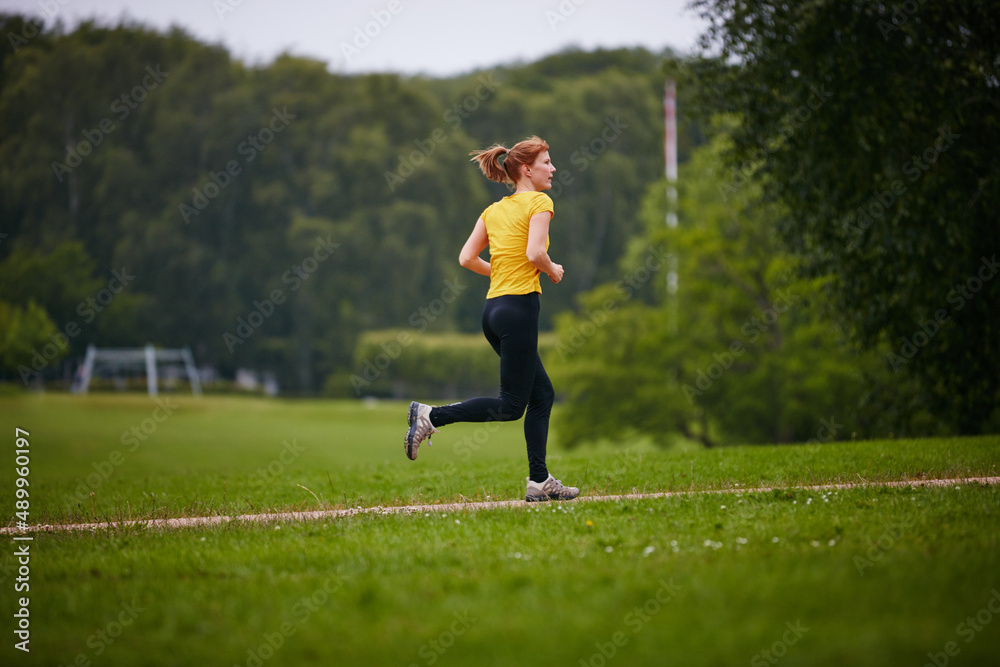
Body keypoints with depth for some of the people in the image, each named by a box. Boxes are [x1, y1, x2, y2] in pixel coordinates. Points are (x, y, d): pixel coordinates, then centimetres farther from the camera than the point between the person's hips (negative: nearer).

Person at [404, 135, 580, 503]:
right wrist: (552, 271, 0)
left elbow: (466, 258, 9)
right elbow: (535, 253, -20)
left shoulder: (494, 210, 15)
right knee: (511, 405, -4)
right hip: (519, 308, -9)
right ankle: (430, 416, -11)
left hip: (494, 307, 9)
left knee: (542, 394, 12)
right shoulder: (539, 203, -6)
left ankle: (539, 481, 9)